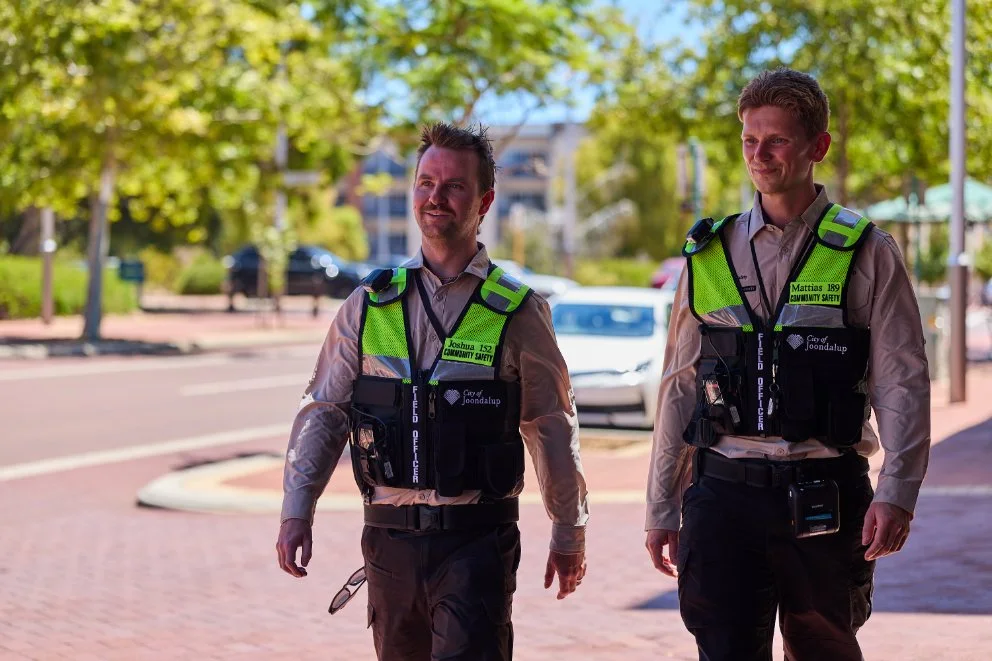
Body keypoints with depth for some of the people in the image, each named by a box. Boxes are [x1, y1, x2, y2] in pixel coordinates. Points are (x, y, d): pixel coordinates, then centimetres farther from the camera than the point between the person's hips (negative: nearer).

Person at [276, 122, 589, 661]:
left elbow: (552, 428, 7)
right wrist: (297, 510, 0)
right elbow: (323, 411, 10)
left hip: (478, 538, -3)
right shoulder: (370, 304, 7)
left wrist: (570, 534, 10)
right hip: (391, 536, 3)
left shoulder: (517, 313, 1)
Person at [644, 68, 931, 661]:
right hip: (724, 495, 2)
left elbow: (902, 383, -4)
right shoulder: (709, 255, 9)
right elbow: (681, 386, 13)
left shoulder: (868, 254, 1)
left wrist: (897, 494, -16)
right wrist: (662, 507, 11)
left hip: (824, 499, -1)